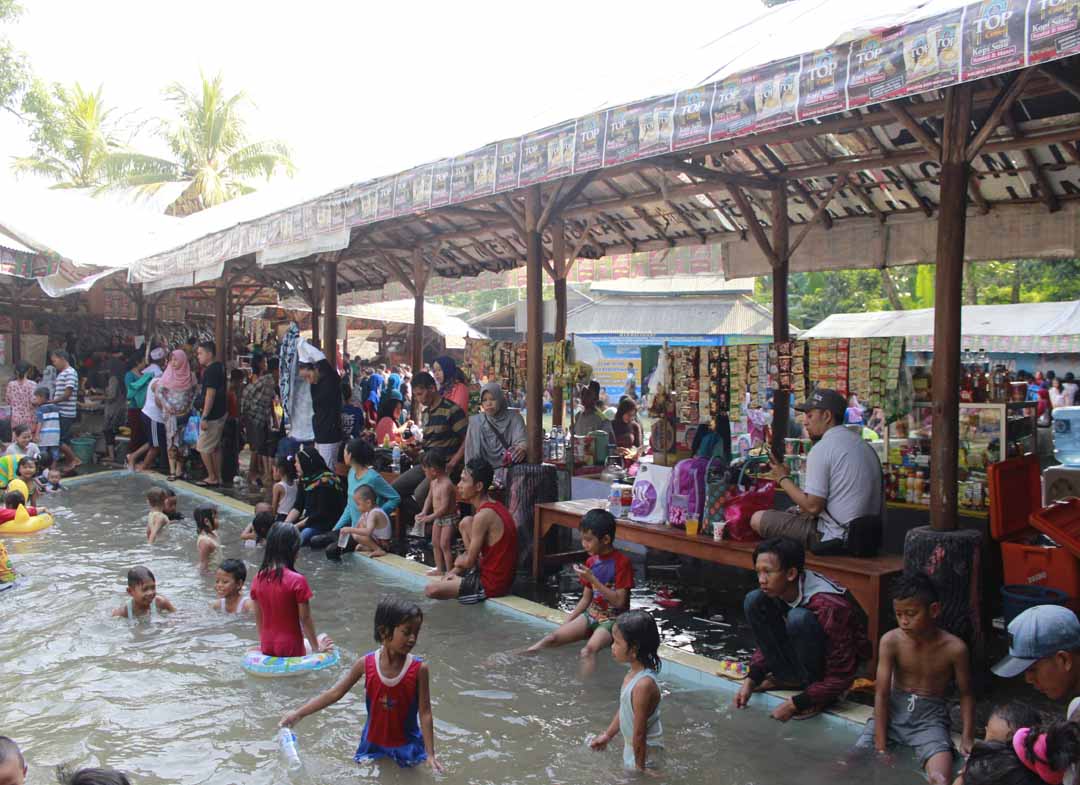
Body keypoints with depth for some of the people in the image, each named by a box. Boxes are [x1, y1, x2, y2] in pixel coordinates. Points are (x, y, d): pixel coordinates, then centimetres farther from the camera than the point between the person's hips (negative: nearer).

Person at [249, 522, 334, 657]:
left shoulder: (258, 578, -2)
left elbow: (258, 616, 8)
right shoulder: (297, 581, -18)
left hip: (267, 647, 6)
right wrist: (316, 647, 0)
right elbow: (305, 619, -12)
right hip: (291, 648, -6)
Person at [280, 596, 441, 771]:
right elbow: (335, 693, -7)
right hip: (373, 743, 2)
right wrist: (299, 714, -9)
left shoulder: (419, 669, -20)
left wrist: (430, 753, -18)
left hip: (406, 745, -2)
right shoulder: (366, 664, -14)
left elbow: (425, 713, -16)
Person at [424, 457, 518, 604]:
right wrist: (457, 569, 10)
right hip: (501, 574, 9)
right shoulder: (494, 507, 6)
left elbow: (469, 562, -16)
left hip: (492, 584, -9)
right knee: (466, 522, 15)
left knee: (430, 589, -11)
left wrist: (458, 562, 7)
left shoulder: (484, 515, -23)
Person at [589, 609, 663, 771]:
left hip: (644, 750, -9)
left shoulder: (644, 684, -33)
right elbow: (624, 710, 11)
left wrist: (640, 768, -19)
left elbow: (639, 733, -26)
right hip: (631, 743, 9)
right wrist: (607, 735, 18)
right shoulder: (635, 672, -4)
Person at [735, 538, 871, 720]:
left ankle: (816, 693, -14)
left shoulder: (828, 607, -32)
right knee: (754, 601, -11)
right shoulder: (775, 591, -12)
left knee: (799, 618, -34)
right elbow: (768, 642, 6)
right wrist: (751, 679, -7)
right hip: (802, 661, 7)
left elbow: (841, 677, -27)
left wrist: (795, 703, -25)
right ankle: (788, 677, -2)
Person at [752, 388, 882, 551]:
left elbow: (813, 506, -18)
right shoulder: (863, 444, 14)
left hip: (836, 538, -10)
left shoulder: (822, 449, -14)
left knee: (758, 519, -5)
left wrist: (783, 479, -4)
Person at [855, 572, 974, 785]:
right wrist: (880, 746, -14)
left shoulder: (954, 648, -13)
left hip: (929, 717, -1)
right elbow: (881, 693, -11)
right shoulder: (890, 641, -11)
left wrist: (967, 737, -10)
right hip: (893, 710, 1)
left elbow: (965, 694, 2)